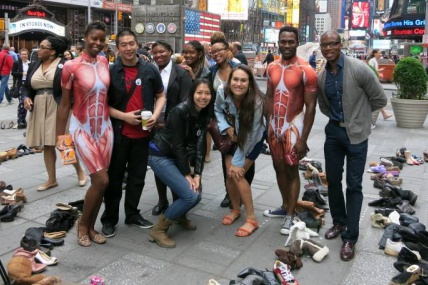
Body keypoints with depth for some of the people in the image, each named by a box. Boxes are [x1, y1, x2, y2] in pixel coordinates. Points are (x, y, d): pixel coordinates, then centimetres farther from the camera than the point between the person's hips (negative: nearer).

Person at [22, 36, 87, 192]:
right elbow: (25, 86, 16)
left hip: (59, 108, -5)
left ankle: (80, 171, 22)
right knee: (47, 145, 10)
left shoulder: (65, 65, -6)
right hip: (40, 110, 6)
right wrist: (26, 97, -2)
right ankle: (52, 179, 20)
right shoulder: (33, 66, 11)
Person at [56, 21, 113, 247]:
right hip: (82, 129, -4)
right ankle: (82, 224, 15)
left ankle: (91, 226, 26)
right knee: (101, 180, -9)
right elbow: (64, 104, -7)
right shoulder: (71, 67, -12)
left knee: (98, 180, 8)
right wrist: (60, 137, -6)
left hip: (104, 128, 5)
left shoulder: (105, 62, 2)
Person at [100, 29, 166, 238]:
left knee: (137, 176, 13)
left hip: (143, 133, 2)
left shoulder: (150, 70, 2)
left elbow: (160, 96, 11)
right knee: (114, 177, 6)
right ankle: (109, 219, 19)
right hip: (118, 133, -2)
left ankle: (132, 214, 29)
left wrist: (155, 115, -7)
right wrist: (123, 116, -14)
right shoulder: (111, 72, -3)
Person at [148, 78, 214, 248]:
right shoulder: (180, 111, -23)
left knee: (196, 192, 2)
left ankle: (180, 215, 33)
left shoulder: (205, 114, -1)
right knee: (190, 195, -16)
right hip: (160, 155, -7)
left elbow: (199, 146, -4)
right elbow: (177, 145, -20)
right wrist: (187, 174, -16)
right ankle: (158, 230, -2)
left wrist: (197, 174, -11)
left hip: (176, 156, 8)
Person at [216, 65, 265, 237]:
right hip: (233, 135, 4)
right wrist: (226, 128, -20)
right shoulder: (222, 92, -24)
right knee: (229, 173, -3)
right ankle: (235, 209, 24)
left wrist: (237, 162, -23)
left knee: (237, 174, -14)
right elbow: (218, 110, -2)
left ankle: (251, 219, 0)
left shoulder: (255, 102, -33)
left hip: (253, 139, -4)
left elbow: (250, 135, -27)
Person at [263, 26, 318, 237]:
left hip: (293, 126, -6)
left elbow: (310, 106, -14)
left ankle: (290, 215, 13)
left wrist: (303, 138, -17)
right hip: (274, 125, 6)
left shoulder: (306, 70, -14)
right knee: (279, 168, 15)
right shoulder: (272, 67, 4)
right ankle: (285, 207, 31)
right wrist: (267, 126, 8)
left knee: (292, 171, 2)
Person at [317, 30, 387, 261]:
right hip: (333, 131, 5)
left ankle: (350, 237, 9)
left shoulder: (358, 69, -15)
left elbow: (379, 100, -8)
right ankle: (339, 222, 34)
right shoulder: (321, 76, 1)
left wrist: (357, 112, 4)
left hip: (356, 133, -5)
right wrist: (337, 117, 8)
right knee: (333, 180, 13)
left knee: (353, 185, 0)